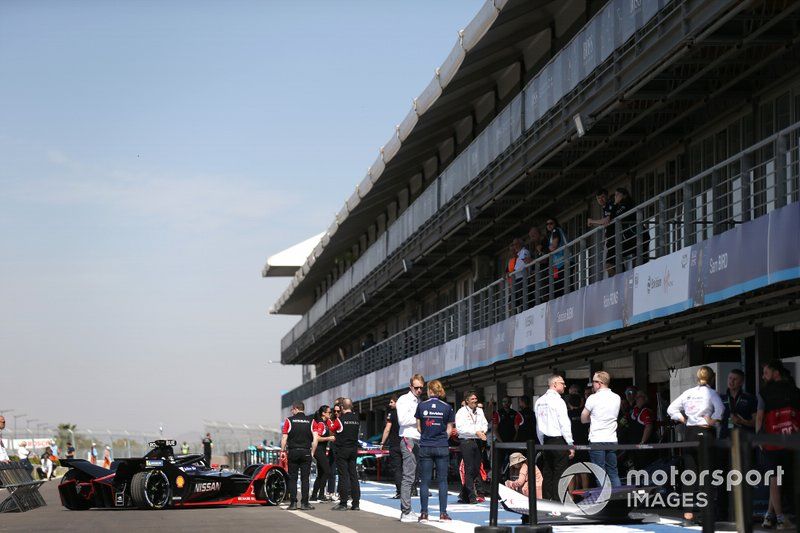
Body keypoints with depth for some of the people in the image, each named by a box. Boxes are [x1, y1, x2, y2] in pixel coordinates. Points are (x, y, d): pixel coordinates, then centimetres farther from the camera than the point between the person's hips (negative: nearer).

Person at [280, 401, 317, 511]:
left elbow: (284, 438, -4)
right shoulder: (310, 421, 5)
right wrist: (312, 452, 6)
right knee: (305, 479, 3)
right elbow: (315, 439, -2)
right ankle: (304, 503, 0)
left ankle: (293, 503, 1)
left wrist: (282, 451, 3)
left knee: (292, 479, 4)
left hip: (293, 452, -1)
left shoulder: (289, 420, 1)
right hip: (306, 452, 1)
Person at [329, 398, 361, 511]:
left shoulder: (340, 419, -11)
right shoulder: (357, 419, 4)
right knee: (353, 475, 7)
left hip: (342, 450, -5)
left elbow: (332, 431, 2)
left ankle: (343, 503, -5)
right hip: (354, 449, 5)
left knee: (343, 476, -4)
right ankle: (356, 503, 6)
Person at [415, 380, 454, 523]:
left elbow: (418, 427, 7)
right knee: (442, 480, 4)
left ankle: (423, 513, 4)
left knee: (425, 480, 4)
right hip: (442, 447, 0)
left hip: (425, 447, 0)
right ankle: (443, 513, 1)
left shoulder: (421, 405, -1)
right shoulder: (447, 407, -1)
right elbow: (449, 429, 3)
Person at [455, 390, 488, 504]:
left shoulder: (480, 411, 17)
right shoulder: (462, 412, -5)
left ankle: (464, 495, 19)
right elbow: (460, 428, -15)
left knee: (476, 469, 7)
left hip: (477, 442, 7)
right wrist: (476, 432, -20)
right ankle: (472, 496, -7)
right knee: (469, 469, -8)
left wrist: (483, 431, -4)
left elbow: (485, 423, 20)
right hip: (466, 442, -7)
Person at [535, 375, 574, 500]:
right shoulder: (557, 400, -10)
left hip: (546, 442, 7)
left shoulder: (539, 402, 12)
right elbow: (565, 424, -13)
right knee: (559, 475, -6)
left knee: (547, 475, 9)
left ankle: (546, 501, 11)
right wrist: (571, 445, -10)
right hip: (559, 440, -7)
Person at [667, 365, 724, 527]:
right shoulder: (710, 392, -5)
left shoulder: (688, 392, 9)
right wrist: (713, 421, -11)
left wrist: (684, 420, 9)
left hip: (690, 433, 4)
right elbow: (720, 408, -24)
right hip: (706, 434, -4)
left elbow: (671, 409, 11)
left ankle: (688, 515, 4)